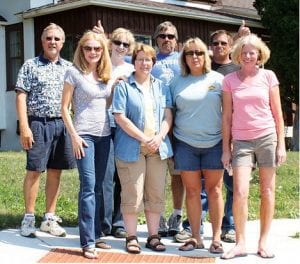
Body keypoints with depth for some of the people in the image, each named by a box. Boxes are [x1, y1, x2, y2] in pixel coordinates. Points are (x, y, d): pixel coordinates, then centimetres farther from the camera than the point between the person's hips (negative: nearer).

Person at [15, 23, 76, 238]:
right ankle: (29, 218, 9)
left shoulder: (69, 67, 11)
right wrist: (24, 127, -12)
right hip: (38, 123, -4)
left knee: (55, 171, 7)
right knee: (34, 171, 0)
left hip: (62, 124, 4)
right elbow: (21, 96, -5)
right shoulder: (30, 65, 1)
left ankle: (50, 218, 16)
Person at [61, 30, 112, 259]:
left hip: (104, 135, 6)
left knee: (98, 187, 10)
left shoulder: (106, 74, 12)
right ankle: (88, 242, -9)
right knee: (88, 186, -11)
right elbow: (65, 108, -5)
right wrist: (74, 136, -12)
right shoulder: (74, 73, -4)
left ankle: (96, 234, 17)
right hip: (84, 135, -6)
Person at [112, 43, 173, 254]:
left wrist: (159, 137, -9)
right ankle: (132, 237, 8)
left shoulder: (161, 86, 14)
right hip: (131, 148, -4)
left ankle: (153, 236, 16)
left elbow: (168, 116, 9)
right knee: (132, 195, -3)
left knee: (156, 195, 6)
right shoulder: (123, 86, 1)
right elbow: (120, 117, -7)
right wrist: (144, 138, -13)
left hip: (158, 148, 4)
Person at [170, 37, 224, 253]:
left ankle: (217, 237, 9)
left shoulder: (217, 79, 3)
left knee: (214, 190, 2)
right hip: (186, 144, 1)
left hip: (214, 143, -1)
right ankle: (195, 237, 13)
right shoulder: (177, 83, 7)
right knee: (192, 191, 4)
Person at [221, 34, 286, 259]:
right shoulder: (230, 80, 5)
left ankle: (263, 242, 14)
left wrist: (281, 144, 0)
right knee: (240, 192, -10)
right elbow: (227, 117, 7)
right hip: (241, 141, 0)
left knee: (267, 191, 4)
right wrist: (226, 149, 4)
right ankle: (240, 243, 1)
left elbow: (277, 113, 5)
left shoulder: (268, 76, 3)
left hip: (267, 138, 0)